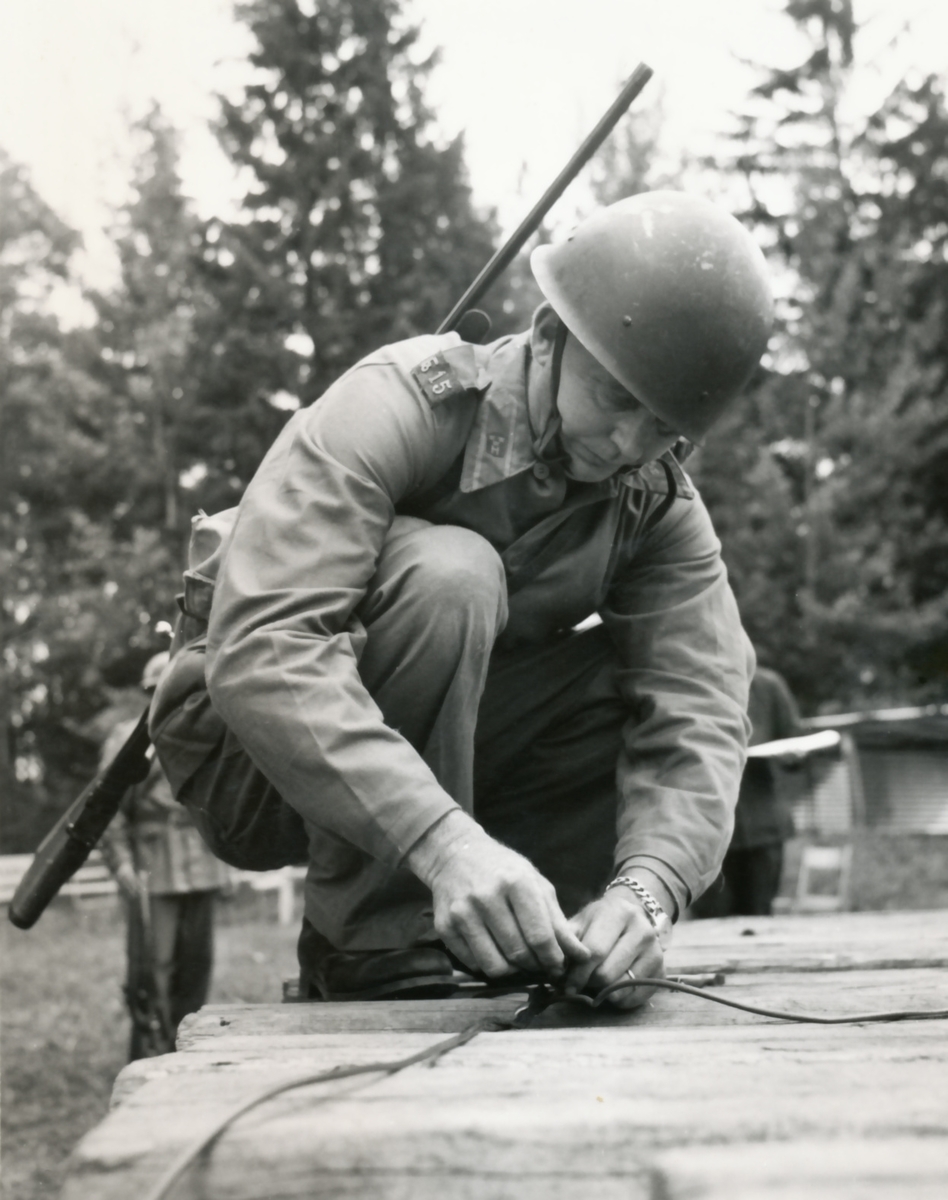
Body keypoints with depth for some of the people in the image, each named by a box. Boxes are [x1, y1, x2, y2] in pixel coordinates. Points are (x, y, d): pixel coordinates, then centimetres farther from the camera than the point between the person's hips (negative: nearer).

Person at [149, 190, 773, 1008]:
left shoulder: (662, 507, -7)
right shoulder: (398, 408, -24)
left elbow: (699, 714, -18)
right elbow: (259, 649, -38)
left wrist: (646, 887, -38)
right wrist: (443, 839, -49)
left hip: (437, 753, 5)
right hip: (256, 756, -5)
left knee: (662, 666, -14)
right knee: (448, 574, -31)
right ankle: (371, 950, -21)